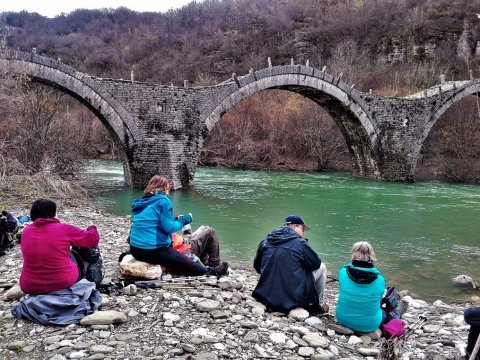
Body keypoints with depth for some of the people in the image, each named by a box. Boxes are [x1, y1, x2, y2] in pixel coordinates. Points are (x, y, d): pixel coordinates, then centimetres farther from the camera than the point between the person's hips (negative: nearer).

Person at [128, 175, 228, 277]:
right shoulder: (163, 201, -11)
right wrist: (183, 220, 2)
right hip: (153, 250, -8)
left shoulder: (142, 202, 12)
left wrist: (176, 219, 14)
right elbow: (169, 227, -16)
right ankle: (211, 272, 28)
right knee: (186, 262, 12)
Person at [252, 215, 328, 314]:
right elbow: (316, 264, -2)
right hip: (294, 297, -6)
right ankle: (319, 304, 26)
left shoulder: (265, 242, 3)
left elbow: (257, 267, 13)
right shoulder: (300, 243, -12)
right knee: (321, 267, 15)